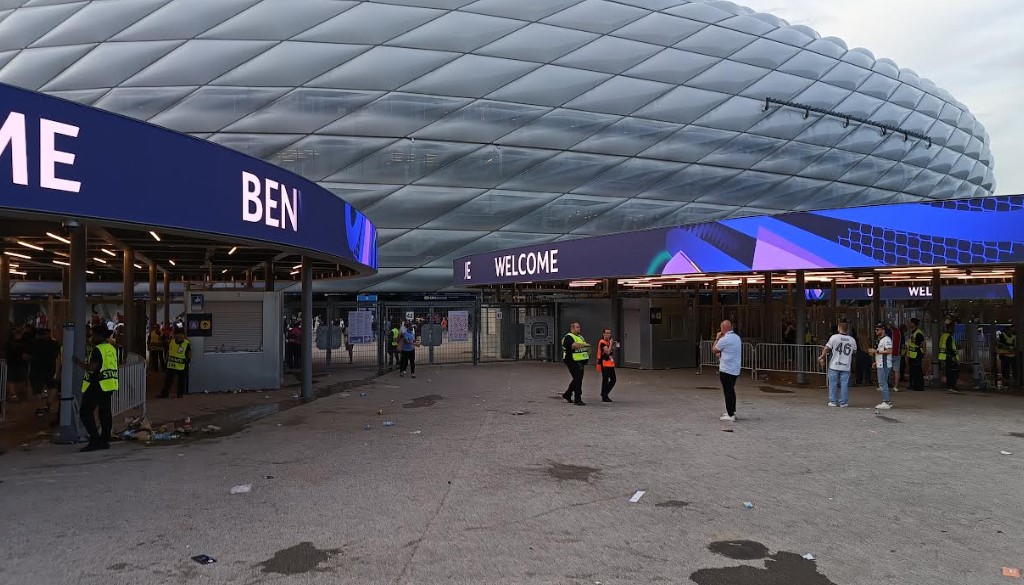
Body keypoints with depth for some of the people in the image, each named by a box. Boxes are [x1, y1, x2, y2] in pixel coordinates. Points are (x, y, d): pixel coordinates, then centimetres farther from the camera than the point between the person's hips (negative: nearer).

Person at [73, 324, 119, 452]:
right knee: (105, 413, 11)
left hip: (97, 385, -9)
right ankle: (105, 440, 13)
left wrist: (78, 362, -8)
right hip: (109, 385, 9)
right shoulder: (112, 348, 12)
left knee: (85, 413, -3)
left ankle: (95, 440, -8)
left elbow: (92, 368, -21)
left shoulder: (98, 349, -15)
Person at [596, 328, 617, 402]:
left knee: (613, 380, 9)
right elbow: (607, 352, -22)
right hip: (604, 364, -9)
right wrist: (611, 344, -15)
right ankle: (604, 397, 6)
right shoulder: (602, 342, -13)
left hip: (610, 363, 9)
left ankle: (605, 393, 24)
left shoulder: (609, 342, 14)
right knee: (605, 380, -3)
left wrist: (614, 345, 5)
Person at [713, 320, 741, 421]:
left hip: (726, 370, -8)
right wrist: (721, 354, 20)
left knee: (728, 392, -4)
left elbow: (714, 350, -3)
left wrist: (717, 338, 5)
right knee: (731, 391, 18)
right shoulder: (737, 338, 10)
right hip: (735, 370, 9)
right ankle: (732, 411, 26)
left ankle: (730, 415, -2)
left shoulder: (724, 339, -17)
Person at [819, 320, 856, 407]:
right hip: (846, 367, 2)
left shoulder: (834, 337, -7)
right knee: (844, 384, 6)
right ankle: (843, 402, 7)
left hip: (834, 366, -2)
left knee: (833, 383, 6)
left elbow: (826, 348, -4)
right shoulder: (852, 340, 4)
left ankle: (833, 401, 9)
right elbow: (854, 352, 15)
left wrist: (822, 357, 11)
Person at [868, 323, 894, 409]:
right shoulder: (880, 339, 20)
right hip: (880, 365, 11)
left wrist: (876, 351, -21)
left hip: (884, 365, -11)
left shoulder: (886, 339, -13)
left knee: (882, 383, -10)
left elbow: (889, 351, -23)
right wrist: (876, 362, 21)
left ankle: (886, 403, -8)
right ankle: (888, 402, 19)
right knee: (883, 383, 13)